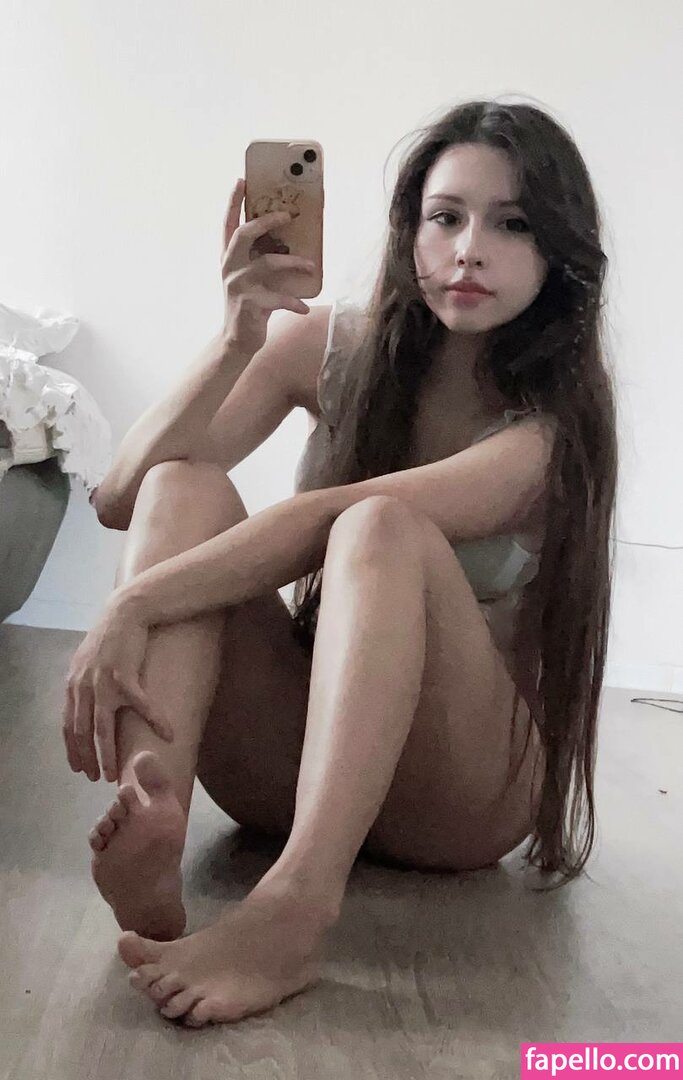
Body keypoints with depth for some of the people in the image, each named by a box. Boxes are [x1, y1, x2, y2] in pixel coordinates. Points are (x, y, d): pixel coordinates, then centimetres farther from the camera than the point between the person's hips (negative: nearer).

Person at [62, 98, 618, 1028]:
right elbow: (124, 498, -10)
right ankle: (151, 804, -44)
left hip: (459, 789, -3)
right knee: (183, 485, -20)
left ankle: (293, 908, -49)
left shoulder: (559, 418, -11)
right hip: (296, 746, 3)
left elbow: (338, 519, -27)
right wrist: (239, 340, -22)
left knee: (383, 527, -32)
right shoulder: (333, 346, 0)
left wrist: (135, 604, -33)